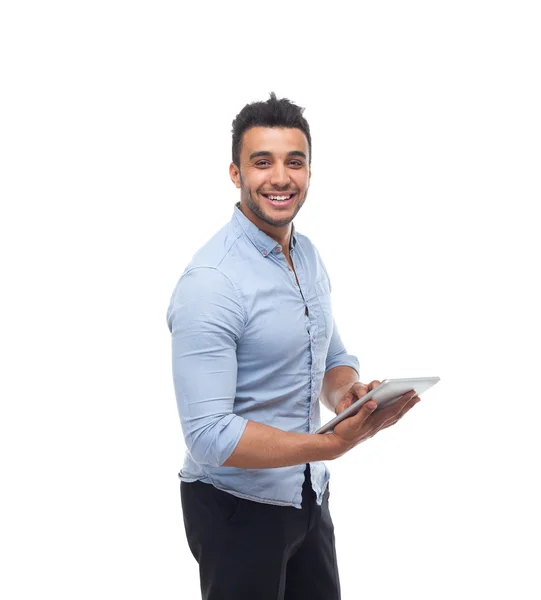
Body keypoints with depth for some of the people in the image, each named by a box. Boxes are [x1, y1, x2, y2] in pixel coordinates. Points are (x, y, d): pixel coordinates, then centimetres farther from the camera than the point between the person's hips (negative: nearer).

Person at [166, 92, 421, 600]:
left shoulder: (309, 257, 2)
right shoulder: (210, 282, -24)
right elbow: (209, 435, -28)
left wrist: (345, 392, -10)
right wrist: (331, 445, -33)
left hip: (309, 494, 8)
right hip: (237, 506, -7)